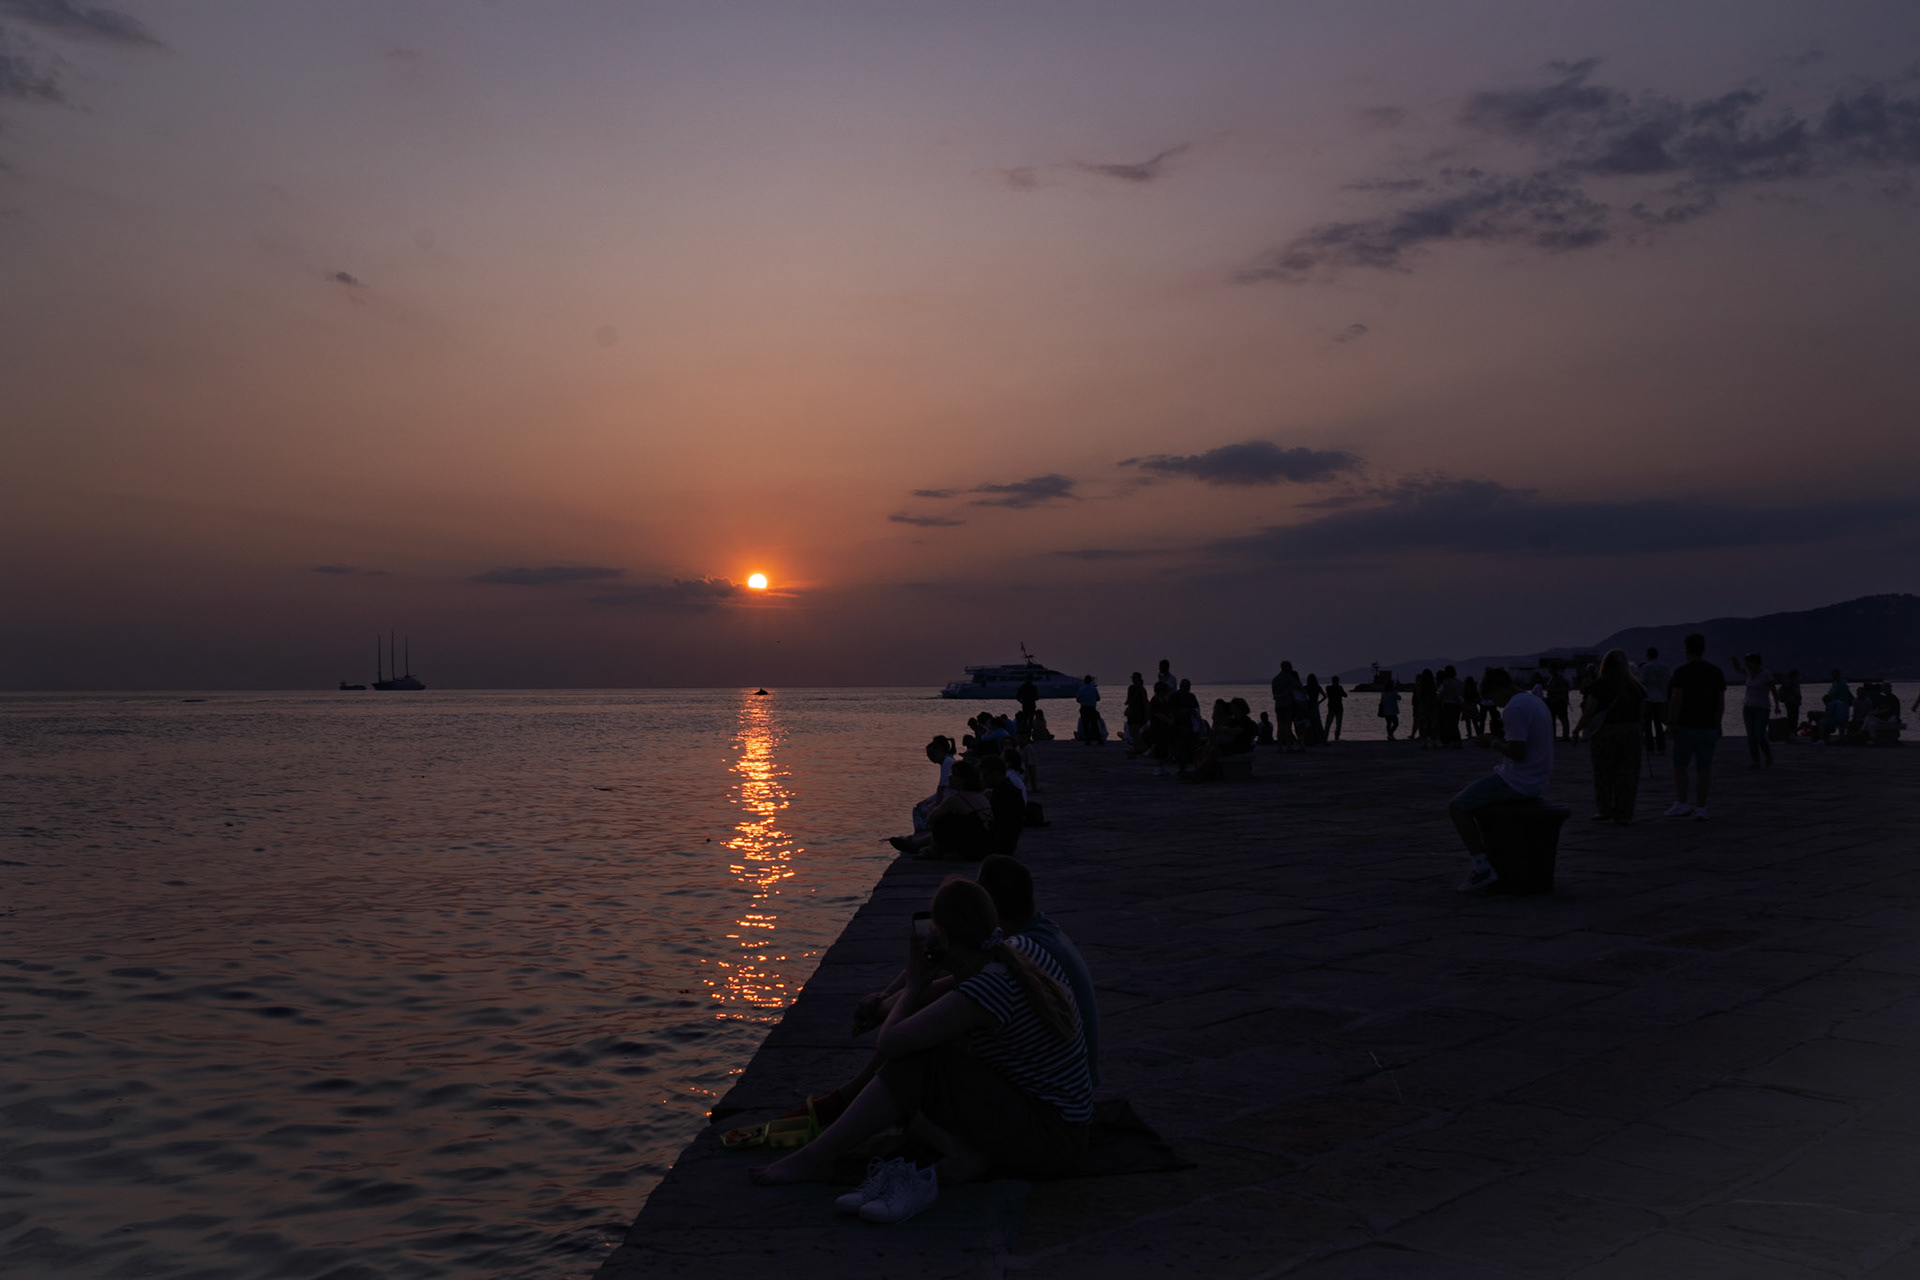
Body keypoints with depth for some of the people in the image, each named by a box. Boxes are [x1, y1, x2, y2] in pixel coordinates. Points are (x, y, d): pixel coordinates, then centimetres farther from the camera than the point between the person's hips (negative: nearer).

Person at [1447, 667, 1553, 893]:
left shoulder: (1514, 708, -18)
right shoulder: (1536, 703, 14)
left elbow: (1518, 752, -24)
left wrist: (1492, 743, -8)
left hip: (1517, 781, -10)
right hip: (1538, 781, 10)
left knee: (1456, 807, -5)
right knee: (1478, 801, 29)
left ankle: (1483, 869, -9)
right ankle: (1485, 864, 25)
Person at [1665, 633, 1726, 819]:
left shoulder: (1681, 671, -8)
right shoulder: (1716, 671, 6)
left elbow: (1676, 700, -14)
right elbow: (1721, 703, 6)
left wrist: (1672, 724, -10)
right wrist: (1717, 725, 14)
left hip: (1686, 726, -4)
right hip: (1709, 727, 4)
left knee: (1679, 765, 8)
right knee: (1704, 769, 4)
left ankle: (1681, 804, 3)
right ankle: (1700, 807, 3)